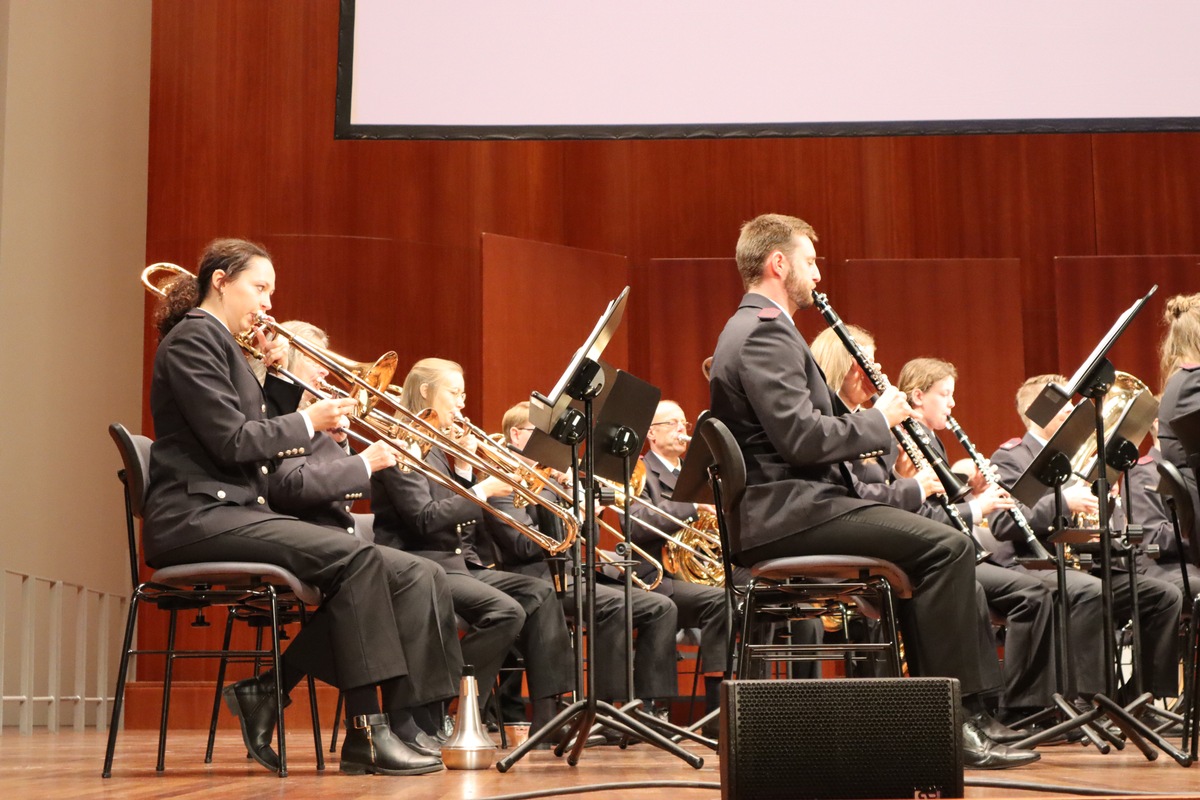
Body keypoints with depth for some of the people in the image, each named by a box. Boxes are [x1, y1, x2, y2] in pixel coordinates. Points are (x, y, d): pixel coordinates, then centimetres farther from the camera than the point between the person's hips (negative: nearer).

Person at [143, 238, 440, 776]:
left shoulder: (219, 342, 22)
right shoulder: (194, 337, -7)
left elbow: (254, 438, 19)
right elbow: (232, 442, -16)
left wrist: (273, 377, 10)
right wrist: (309, 421, -7)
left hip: (225, 511, 10)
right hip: (197, 516, -10)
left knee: (353, 567, -2)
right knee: (356, 559, -22)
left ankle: (265, 692, -1)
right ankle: (366, 734, -21)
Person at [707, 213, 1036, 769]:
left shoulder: (756, 328, 21)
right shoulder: (765, 331, -13)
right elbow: (802, 437, -23)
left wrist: (869, 425, 9)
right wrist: (879, 419, -8)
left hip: (781, 508, 11)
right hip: (785, 510, -11)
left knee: (930, 543, 18)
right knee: (947, 545, -17)